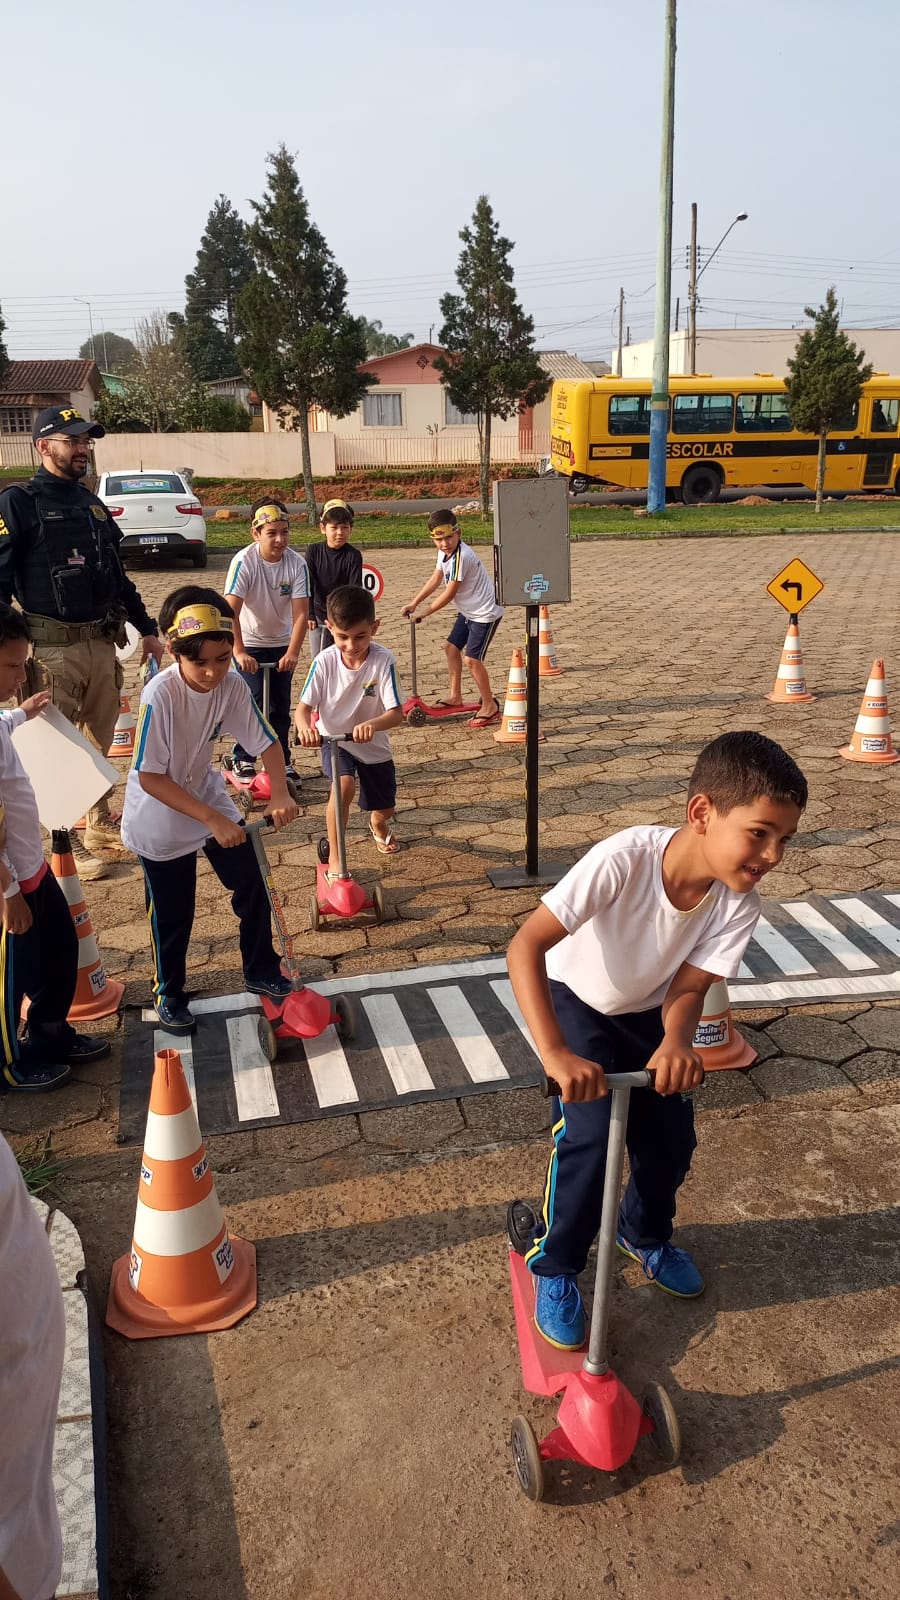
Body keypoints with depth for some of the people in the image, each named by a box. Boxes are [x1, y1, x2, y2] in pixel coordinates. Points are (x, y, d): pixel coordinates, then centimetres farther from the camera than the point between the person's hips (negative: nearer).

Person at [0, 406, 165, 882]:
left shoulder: (92, 504, 16)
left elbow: (118, 576, 24)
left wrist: (147, 629, 24)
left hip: (102, 644, 7)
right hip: (53, 649, -7)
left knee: (99, 743, 16)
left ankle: (100, 828, 31)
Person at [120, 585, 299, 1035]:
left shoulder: (233, 686, -16)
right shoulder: (159, 696, -30)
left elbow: (266, 743, -7)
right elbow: (149, 778, -29)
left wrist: (279, 794, -25)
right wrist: (213, 820, -32)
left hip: (208, 796, 5)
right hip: (160, 820, -5)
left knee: (252, 885, 7)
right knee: (172, 915, 9)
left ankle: (261, 973, 28)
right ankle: (168, 995, 32)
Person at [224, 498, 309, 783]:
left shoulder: (296, 563, -16)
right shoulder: (244, 561, -23)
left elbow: (301, 613, -19)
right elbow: (230, 610, -28)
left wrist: (293, 652, -30)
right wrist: (239, 652, -35)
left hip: (282, 643, 3)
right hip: (249, 643, -2)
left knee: (281, 705, 6)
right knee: (252, 701, -9)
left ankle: (282, 760, 19)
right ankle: (243, 759, 6)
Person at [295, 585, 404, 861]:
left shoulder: (383, 661, -23)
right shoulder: (325, 661, -19)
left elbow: (396, 713, -27)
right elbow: (304, 707, -17)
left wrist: (372, 724, -48)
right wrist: (304, 726, -41)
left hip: (373, 745, 1)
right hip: (335, 740, -1)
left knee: (384, 811, 15)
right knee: (344, 786, -32)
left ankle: (378, 824, 56)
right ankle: (335, 856, -15)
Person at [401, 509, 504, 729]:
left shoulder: (461, 556, -27)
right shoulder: (445, 552, 2)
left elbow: (449, 594, -22)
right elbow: (435, 580, 13)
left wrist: (424, 613, -12)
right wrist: (414, 603, 9)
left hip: (485, 612, -10)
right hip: (468, 611, 10)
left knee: (472, 658, -13)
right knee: (451, 647, 17)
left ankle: (490, 706, 0)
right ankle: (455, 695, 31)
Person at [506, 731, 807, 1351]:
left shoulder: (740, 903, -26)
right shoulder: (625, 858, -41)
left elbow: (687, 988, -22)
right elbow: (525, 946, -44)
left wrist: (677, 1040, -45)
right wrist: (557, 1054, -53)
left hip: (648, 1012, 4)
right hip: (578, 1001, -4)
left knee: (673, 1137, 3)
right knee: (591, 1133, -18)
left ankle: (646, 1234, 36)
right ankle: (554, 1264, 8)